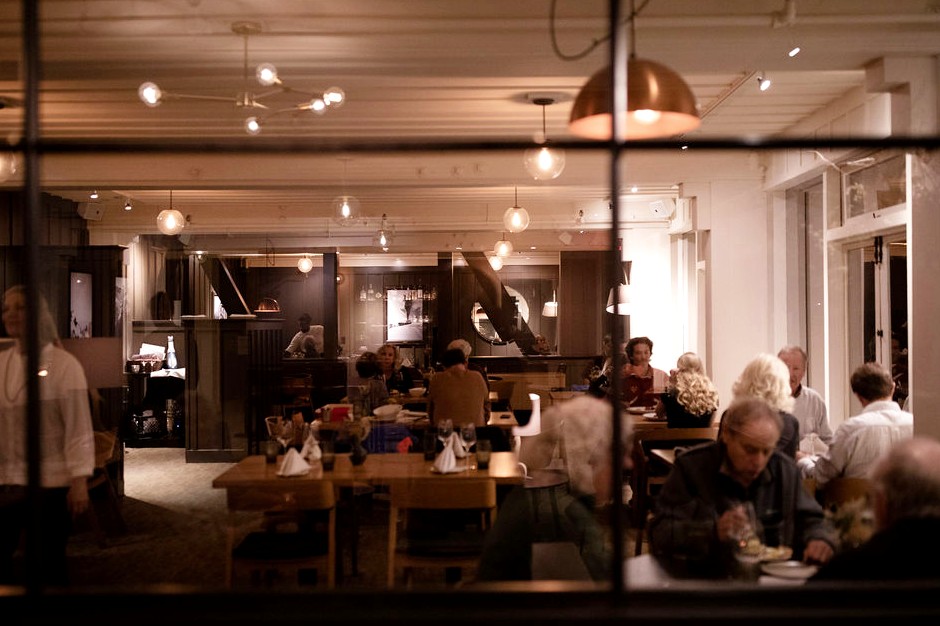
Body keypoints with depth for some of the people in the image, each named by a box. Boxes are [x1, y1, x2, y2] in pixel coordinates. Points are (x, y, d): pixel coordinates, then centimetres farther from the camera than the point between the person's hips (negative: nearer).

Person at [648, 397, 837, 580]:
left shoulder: (785, 469, 10)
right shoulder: (691, 466, -6)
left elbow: (810, 520, 19)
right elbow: (659, 533, -10)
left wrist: (820, 539, -5)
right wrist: (713, 531, -25)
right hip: (705, 584, -4)